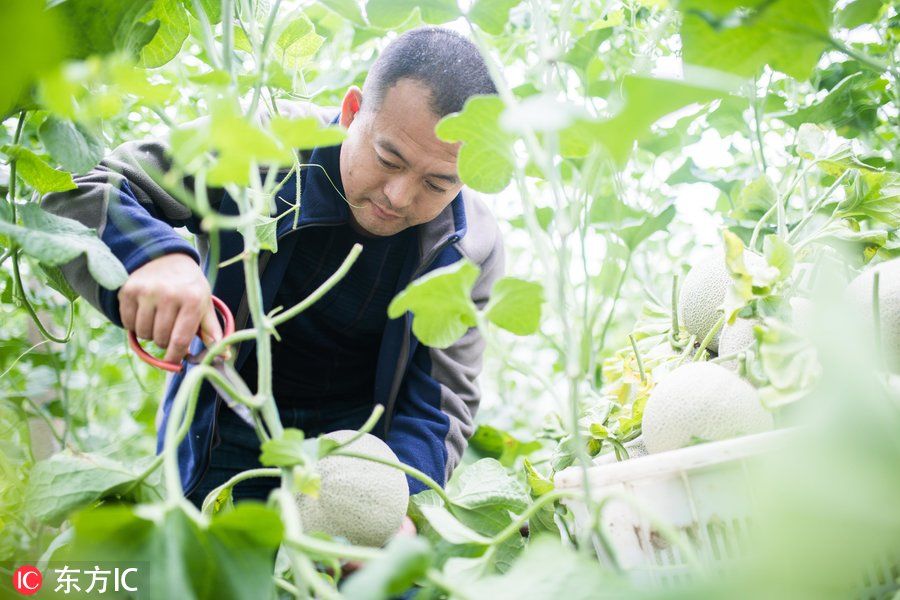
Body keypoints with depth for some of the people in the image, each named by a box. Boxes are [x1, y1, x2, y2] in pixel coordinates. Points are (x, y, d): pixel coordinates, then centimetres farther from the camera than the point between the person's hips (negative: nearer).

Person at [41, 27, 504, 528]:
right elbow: (73, 189, -19)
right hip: (229, 434, 0)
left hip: (362, 435, 1)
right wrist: (146, 253, -42)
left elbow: (442, 402, -17)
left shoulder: (470, 248, -17)